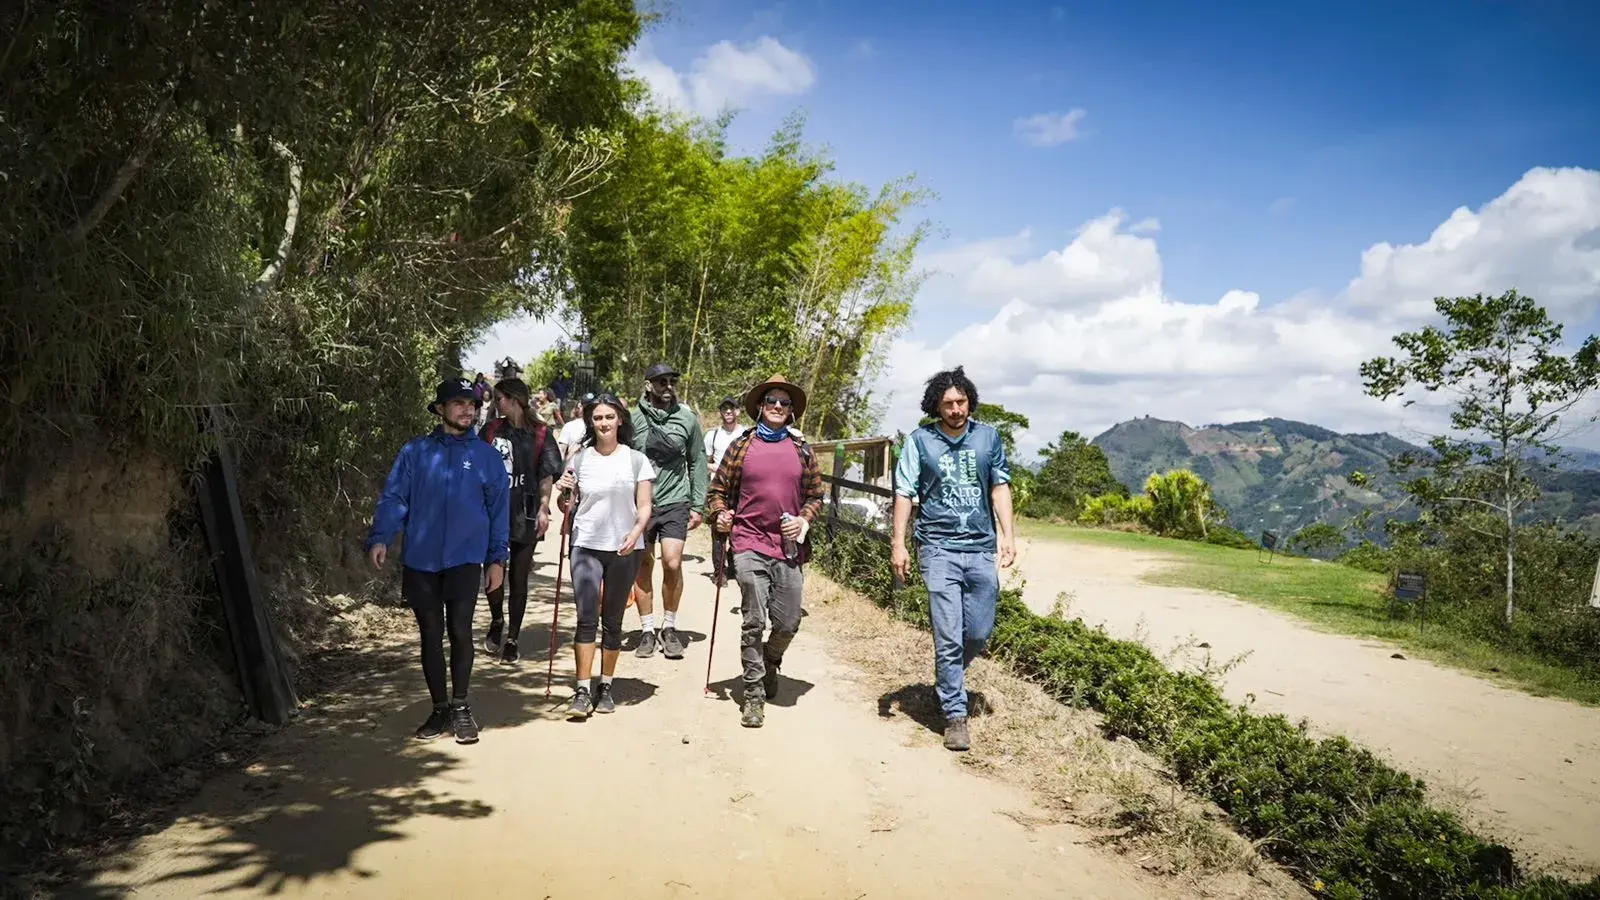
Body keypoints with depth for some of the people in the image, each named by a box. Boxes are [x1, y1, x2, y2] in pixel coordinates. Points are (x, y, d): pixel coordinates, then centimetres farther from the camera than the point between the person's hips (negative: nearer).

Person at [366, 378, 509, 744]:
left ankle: (460, 707, 13)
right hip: (421, 560, 1)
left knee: (460, 630, -4)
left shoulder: (485, 455, 5)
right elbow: (394, 497, -1)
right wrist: (380, 538, -15)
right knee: (430, 635, 9)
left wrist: (497, 558, 3)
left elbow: (499, 508, 6)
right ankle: (440, 708, 21)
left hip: (465, 559, -1)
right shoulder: (415, 451, 5)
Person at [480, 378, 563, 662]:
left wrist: (543, 507, -10)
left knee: (519, 577, 5)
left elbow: (547, 475, -1)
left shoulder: (540, 434, -1)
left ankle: (512, 639, 17)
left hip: (525, 514, -2)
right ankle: (497, 621, 31)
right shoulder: (491, 430, 6)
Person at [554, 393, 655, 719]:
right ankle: (582, 691, -7)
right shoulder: (579, 459, 5)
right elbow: (567, 506, 13)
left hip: (625, 548, 0)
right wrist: (563, 495, -10)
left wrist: (635, 532, -17)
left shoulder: (636, 460, 2)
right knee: (586, 619, -9)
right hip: (586, 546, 0)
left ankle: (606, 687, 18)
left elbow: (645, 507, 1)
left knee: (612, 620, 7)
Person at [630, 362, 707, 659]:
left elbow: (696, 464, 8)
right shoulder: (633, 418, -2)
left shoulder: (688, 418, 1)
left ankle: (670, 628, 9)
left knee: (672, 563, -10)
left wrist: (698, 506, 4)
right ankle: (647, 630, 20)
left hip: (675, 501, 0)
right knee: (643, 566, 7)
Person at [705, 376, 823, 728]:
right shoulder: (742, 446, 5)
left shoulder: (802, 451, 10)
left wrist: (804, 520, -3)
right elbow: (717, 489, 9)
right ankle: (754, 694, 7)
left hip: (789, 549, 2)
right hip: (749, 546, -2)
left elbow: (815, 494, 15)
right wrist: (719, 515, -8)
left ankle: (768, 664, 38)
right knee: (754, 622, -4)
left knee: (788, 625, 6)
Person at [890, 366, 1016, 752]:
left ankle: (949, 678, 36)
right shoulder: (919, 441, 0)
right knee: (949, 636, -5)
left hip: (981, 547, 3)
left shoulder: (988, 437, 7)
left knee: (980, 631, 7)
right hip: (938, 548, -3)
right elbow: (904, 493, 0)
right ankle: (955, 714, 6)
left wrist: (1008, 534, 2)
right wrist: (898, 543, -6)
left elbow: (1000, 486, 11)